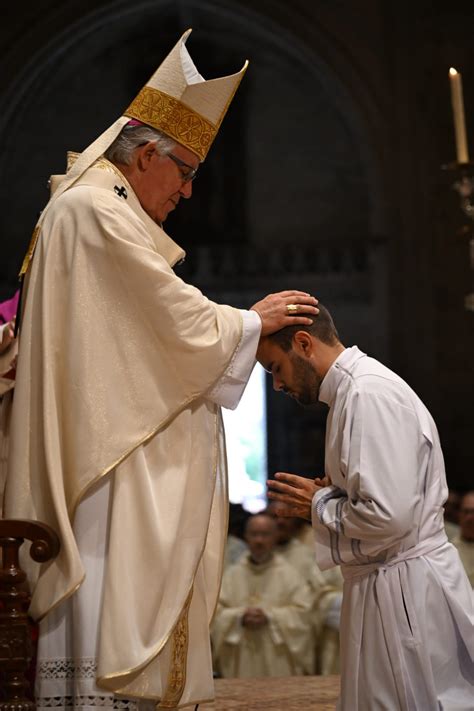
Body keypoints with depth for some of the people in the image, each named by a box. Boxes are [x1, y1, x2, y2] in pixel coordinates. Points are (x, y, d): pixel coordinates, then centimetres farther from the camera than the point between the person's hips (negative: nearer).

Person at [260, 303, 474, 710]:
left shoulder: (368, 394, -17)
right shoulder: (355, 387, 14)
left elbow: (387, 517, -24)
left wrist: (317, 505, -8)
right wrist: (327, 494, 7)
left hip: (404, 591, -10)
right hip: (386, 585, 10)